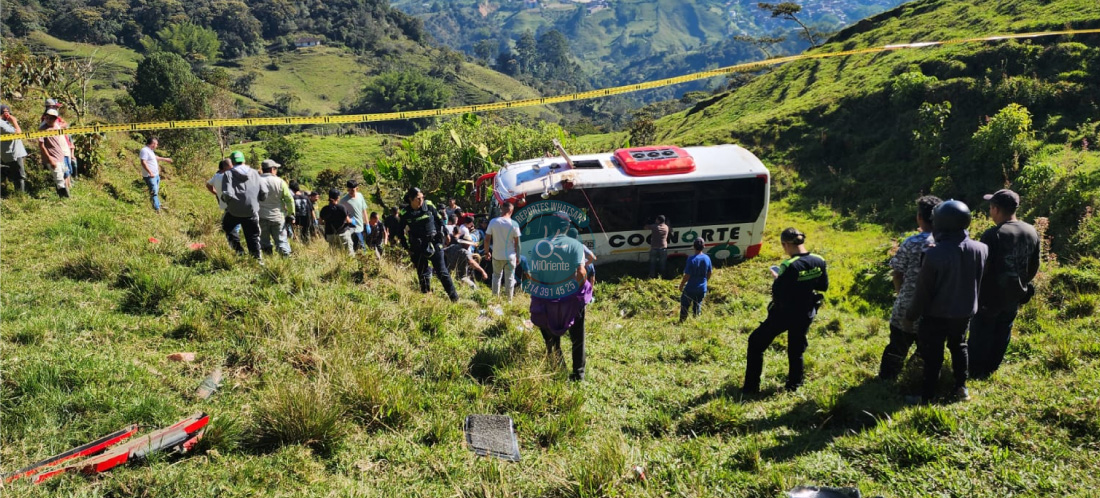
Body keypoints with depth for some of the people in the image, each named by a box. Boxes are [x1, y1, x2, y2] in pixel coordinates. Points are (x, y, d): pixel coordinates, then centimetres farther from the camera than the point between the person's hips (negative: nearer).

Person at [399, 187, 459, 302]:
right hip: (417, 248, 0)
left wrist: (441, 234, 5)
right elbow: (401, 231, 6)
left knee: (442, 271, -1)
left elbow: (439, 220, 8)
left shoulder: (429, 206, -6)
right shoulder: (405, 213, -6)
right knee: (423, 274, 8)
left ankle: (454, 297, 5)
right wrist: (407, 247, 3)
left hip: (434, 243, 0)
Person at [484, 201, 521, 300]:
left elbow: (487, 239, -5)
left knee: (496, 276, 19)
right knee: (509, 278, 9)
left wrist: (487, 252, 8)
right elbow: (517, 242, -6)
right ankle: (509, 299, 14)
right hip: (510, 256, -2)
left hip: (496, 256, 2)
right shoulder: (514, 224, -11)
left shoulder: (493, 222, -8)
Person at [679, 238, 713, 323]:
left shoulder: (692, 259, -21)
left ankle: (682, 322, 16)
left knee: (684, 306, 11)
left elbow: (687, 276, -19)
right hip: (702, 288, 5)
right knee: (697, 306, 20)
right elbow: (709, 274, 6)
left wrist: (681, 285, -4)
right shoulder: (707, 258, -5)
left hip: (690, 288, -5)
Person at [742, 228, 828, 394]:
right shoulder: (819, 262, -6)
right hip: (806, 314, 6)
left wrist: (777, 278, -6)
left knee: (756, 342, 9)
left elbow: (778, 293, -23)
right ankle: (794, 384, 34)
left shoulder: (790, 266, -25)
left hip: (784, 314, -6)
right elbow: (824, 286, 8)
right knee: (796, 349, 24)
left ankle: (752, 386, 11)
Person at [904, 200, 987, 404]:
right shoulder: (980, 249, -11)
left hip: (937, 313, -5)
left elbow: (924, 290, -18)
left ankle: (927, 396, 15)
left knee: (932, 354, 8)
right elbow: (979, 281, 5)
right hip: (965, 310, 5)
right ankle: (961, 387, 33)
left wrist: (911, 316, -8)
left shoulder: (935, 254, -26)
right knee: (958, 346, 26)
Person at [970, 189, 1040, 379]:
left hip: (990, 295, -6)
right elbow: (1034, 266, 8)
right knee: (1003, 332, 19)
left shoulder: (993, 235, -25)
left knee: (981, 333, 9)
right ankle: (991, 367, 33)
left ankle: (976, 369, 20)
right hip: (1015, 295, 6)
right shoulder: (1032, 232, -2)